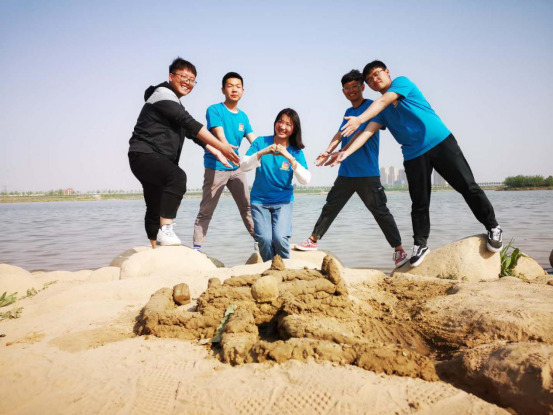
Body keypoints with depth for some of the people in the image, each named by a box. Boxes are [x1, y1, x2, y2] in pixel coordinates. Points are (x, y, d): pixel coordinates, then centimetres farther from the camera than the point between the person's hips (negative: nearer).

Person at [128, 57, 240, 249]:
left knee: (156, 208, 13)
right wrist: (221, 146, -20)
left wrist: (216, 152, 12)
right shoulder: (163, 94, -7)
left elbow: (190, 132, 21)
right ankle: (165, 231, -36)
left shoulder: (174, 104, 23)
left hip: (157, 160, 10)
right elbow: (190, 124, -17)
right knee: (177, 176, -36)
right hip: (144, 155, -10)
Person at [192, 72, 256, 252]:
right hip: (216, 167, -6)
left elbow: (255, 141, 6)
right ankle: (196, 247, 5)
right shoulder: (214, 110, -6)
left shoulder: (243, 116, 11)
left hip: (236, 168, 6)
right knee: (206, 210, -2)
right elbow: (220, 137, -20)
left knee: (247, 206, 9)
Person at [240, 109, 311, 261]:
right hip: (259, 200, 0)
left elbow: (305, 180, -16)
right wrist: (262, 152, -24)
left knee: (280, 238, -20)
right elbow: (243, 166, -11)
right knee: (265, 239, -17)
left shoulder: (296, 151, -3)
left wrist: (290, 158, -27)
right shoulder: (261, 142, -3)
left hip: (283, 201, 0)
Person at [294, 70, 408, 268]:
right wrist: (328, 151, -13)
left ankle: (399, 250, 8)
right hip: (346, 172, 6)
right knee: (330, 207, 10)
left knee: (380, 211, -2)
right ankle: (313, 241, 21)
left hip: (367, 173, -6)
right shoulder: (348, 112, 18)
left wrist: (344, 152, -29)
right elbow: (340, 134, 6)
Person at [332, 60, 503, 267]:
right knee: (419, 204, 3)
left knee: (467, 186, -2)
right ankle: (420, 245, 15)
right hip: (413, 155, 5)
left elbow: (384, 101, -19)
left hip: (440, 141, -4)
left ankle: (493, 228, 14)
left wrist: (359, 119, -35)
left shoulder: (402, 82, 0)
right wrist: (346, 152, -16)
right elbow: (368, 131, 0)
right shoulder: (380, 110, 13)